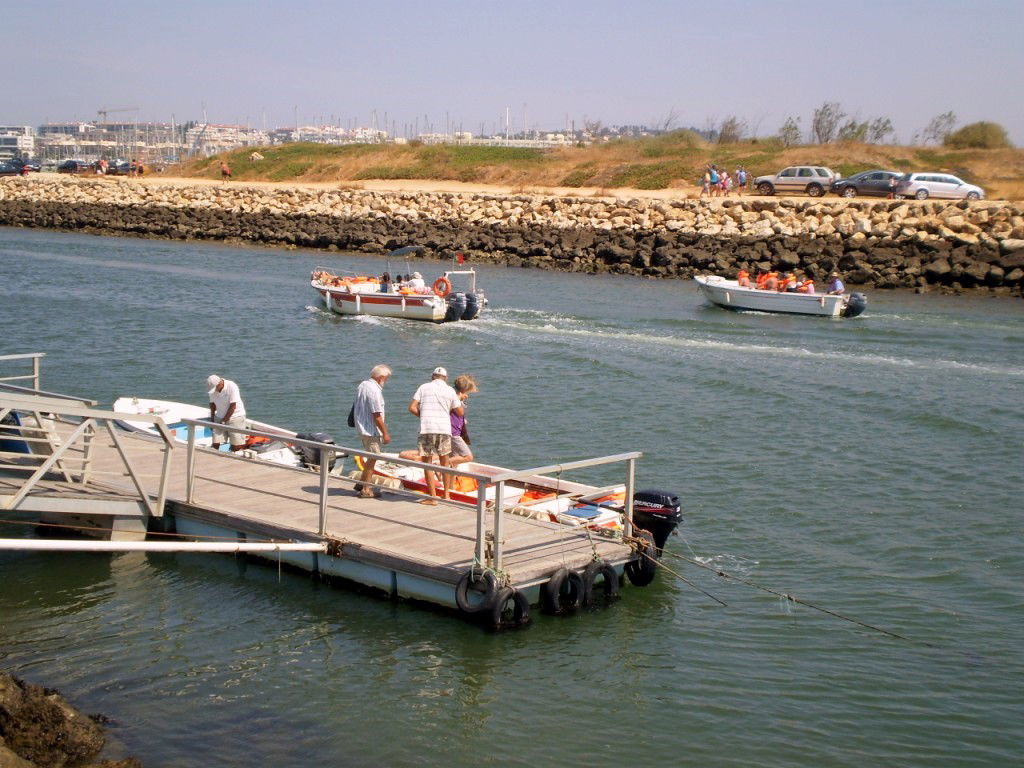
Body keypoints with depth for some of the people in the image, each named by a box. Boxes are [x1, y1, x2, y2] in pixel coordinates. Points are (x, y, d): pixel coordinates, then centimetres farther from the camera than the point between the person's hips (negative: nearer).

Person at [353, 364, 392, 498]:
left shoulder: (362, 385, 9)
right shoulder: (374, 391, -21)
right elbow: (377, 416, -22)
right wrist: (385, 433, -15)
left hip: (362, 427, 10)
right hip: (371, 430, -10)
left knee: (372, 457, 20)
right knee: (373, 458, 1)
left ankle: (361, 483, 25)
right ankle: (366, 490, 7)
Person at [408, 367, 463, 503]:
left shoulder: (424, 387, 6)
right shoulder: (450, 391, 7)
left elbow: (412, 408, 0)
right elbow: (461, 412, 11)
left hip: (427, 429, -2)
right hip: (445, 429, 2)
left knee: (427, 462, 4)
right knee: (444, 462, 18)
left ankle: (432, 497, 0)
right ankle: (446, 494, 25)